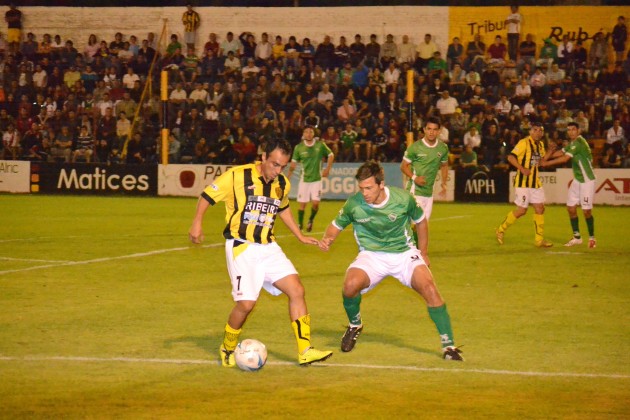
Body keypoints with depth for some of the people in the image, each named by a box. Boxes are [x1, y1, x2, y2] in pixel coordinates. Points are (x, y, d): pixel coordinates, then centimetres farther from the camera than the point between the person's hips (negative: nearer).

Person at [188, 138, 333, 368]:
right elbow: (208, 195, -3)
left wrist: (300, 236, 25)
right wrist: (197, 223, -15)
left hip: (268, 247, 6)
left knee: (296, 290, -7)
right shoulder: (237, 176, -12)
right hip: (241, 247, -6)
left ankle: (305, 351, -3)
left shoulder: (283, 184, 7)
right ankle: (227, 350, 12)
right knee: (246, 303, -14)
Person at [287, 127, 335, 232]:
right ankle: (300, 224, 17)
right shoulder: (299, 147, -4)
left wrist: (327, 169, -3)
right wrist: (288, 176, -6)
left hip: (317, 179, 0)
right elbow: (293, 163, 2)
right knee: (302, 203, 0)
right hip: (304, 179, 0)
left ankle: (310, 221, 18)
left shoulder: (320, 145, -4)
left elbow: (331, 155, 7)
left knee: (315, 203, -8)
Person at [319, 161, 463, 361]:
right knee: (350, 286, -29)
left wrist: (423, 253, 13)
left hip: (404, 253, 0)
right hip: (371, 255, 0)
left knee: (429, 288, -23)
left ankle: (448, 345, -9)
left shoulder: (403, 198, -14)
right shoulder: (354, 204, -14)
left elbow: (420, 221, 6)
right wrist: (327, 239, -17)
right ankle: (354, 325, 6)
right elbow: (337, 224, 5)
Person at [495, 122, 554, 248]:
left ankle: (539, 240, 11)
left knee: (540, 209, 5)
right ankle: (501, 230, 14)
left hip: (535, 182, 8)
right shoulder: (524, 143, -14)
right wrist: (522, 169, -29)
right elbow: (511, 157, -19)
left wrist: (550, 151, 5)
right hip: (523, 182, -8)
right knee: (521, 210, -5)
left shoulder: (540, 144, 11)